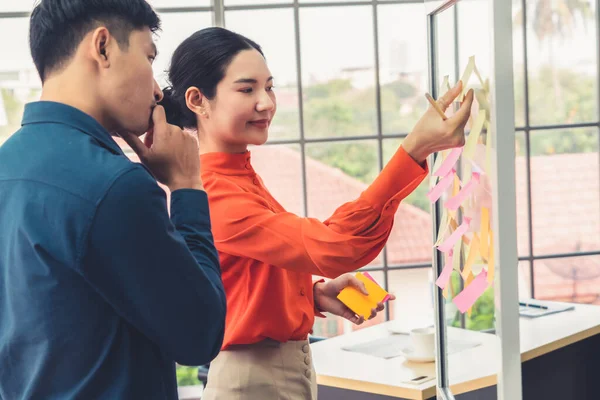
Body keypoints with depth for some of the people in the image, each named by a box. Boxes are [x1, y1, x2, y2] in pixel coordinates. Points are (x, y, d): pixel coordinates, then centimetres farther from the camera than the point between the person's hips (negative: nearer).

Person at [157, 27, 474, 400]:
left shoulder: (240, 175, 7)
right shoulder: (212, 194, -22)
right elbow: (332, 247, -32)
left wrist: (316, 294, -4)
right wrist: (415, 149, -37)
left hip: (292, 369, 9)